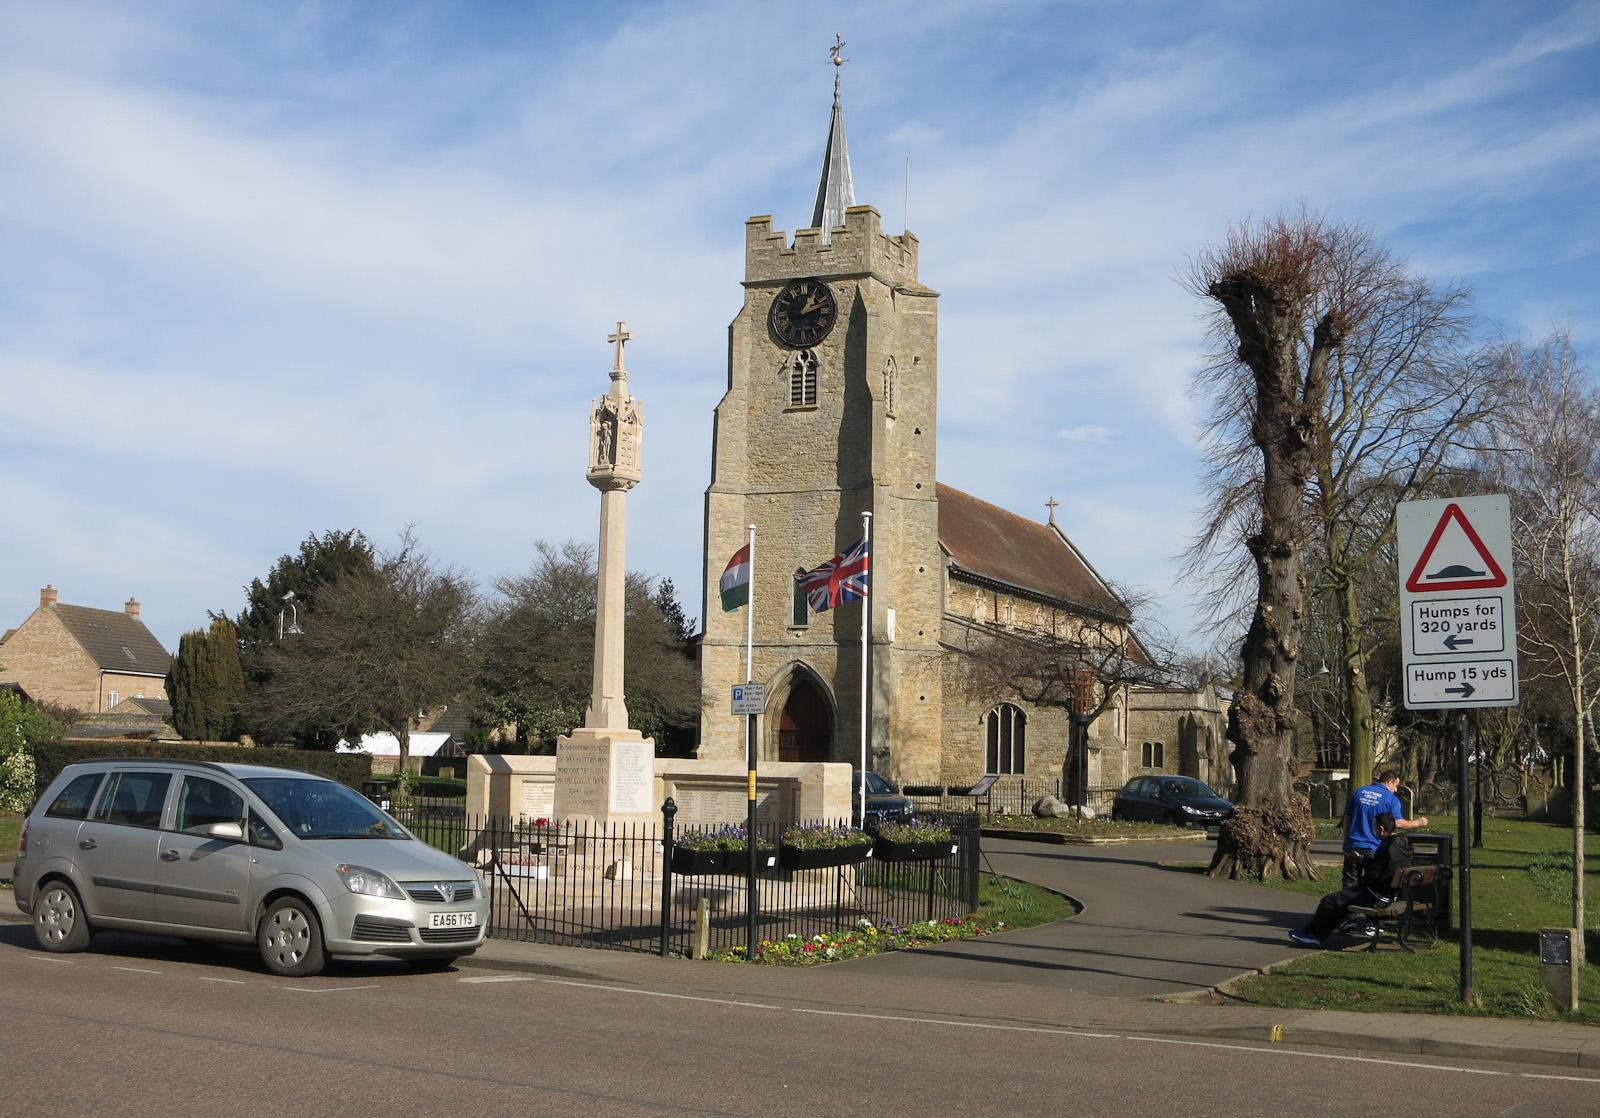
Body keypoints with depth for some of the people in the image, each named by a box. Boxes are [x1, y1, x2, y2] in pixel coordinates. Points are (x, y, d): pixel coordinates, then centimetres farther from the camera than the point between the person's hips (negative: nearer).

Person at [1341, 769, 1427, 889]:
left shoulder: (1357, 793, 10)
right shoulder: (1392, 799, -3)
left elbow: (1346, 820, 11)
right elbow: (1398, 823, -6)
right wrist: (1417, 823, 10)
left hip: (1352, 847, 3)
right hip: (1373, 848, -3)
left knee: (1350, 886, 6)